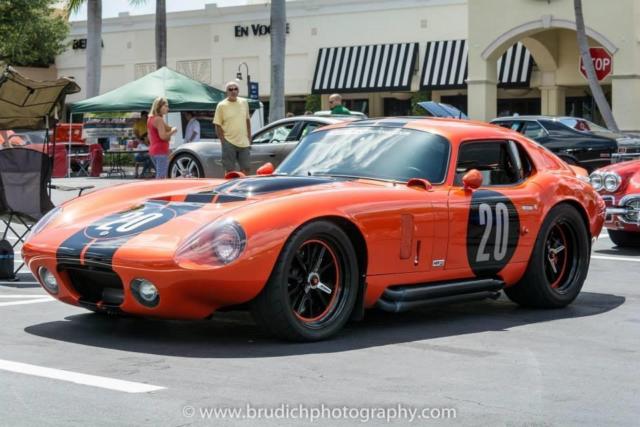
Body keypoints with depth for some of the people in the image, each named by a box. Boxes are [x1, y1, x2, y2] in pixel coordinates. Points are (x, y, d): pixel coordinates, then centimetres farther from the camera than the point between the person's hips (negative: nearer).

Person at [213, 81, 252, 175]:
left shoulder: (244, 103, 8)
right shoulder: (222, 105, -5)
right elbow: (218, 125, -4)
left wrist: (249, 138, 12)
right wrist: (223, 141, -10)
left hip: (243, 143, 4)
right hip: (229, 142, -4)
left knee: (245, 169, 8)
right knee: (230, 170, 0)